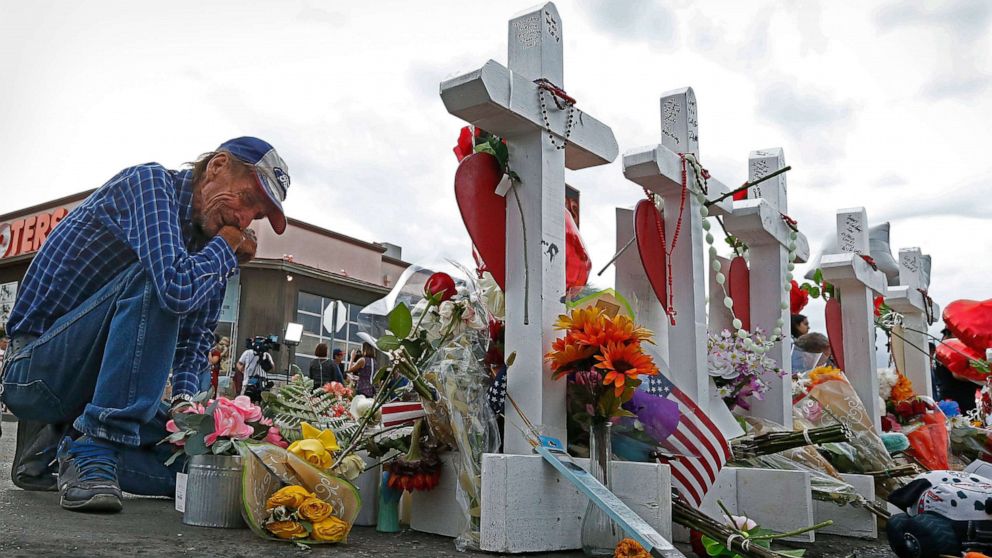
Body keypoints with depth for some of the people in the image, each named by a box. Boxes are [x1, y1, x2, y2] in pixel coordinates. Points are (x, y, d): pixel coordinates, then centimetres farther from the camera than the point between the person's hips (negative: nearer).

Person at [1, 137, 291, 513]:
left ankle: (57, 452, 12)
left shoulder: (205, 237, 9)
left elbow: (196, 334, 11)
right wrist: (225, 247, -15)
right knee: (154, 280, -30)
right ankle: (94, 449, -25)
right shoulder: (150, 182, -16)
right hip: (36, 369, -8)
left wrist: (183, 397, -6)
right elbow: (177, 289, -33)